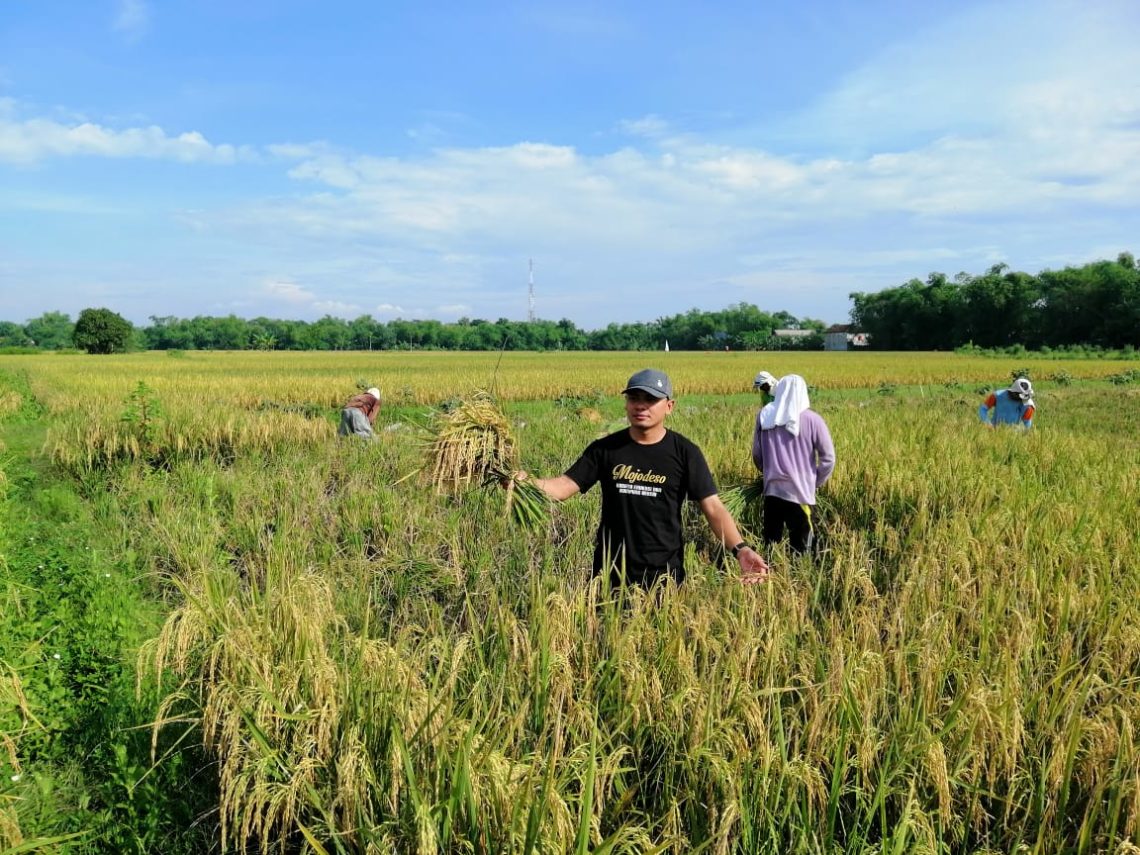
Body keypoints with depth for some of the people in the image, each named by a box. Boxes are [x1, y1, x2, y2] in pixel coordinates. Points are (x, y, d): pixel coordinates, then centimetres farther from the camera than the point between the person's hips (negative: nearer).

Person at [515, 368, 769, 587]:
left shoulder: (685, 453, -5)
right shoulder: (604, 449, -1)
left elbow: (713, 508, -7)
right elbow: (564, 486, -4)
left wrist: (739, 548, -22)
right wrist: (526, 482, -24)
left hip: (663, 575, -1)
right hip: (611, 573, 2)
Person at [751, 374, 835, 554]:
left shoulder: (764, 415, 1)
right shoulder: (812, 419, -8)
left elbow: (756, 454, 9)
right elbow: (828, 457, -6)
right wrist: (817, 482, 8)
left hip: (771, 489, 3)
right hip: (800, 492, -3)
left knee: (770, 541, 13)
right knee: (799, 546, 5)